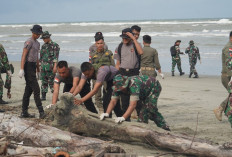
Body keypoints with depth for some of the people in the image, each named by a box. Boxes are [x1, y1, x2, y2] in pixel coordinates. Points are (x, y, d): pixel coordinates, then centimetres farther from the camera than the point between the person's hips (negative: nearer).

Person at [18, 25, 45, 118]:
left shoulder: (37, 43, 19)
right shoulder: (29, 42, -10)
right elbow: (23, 56, -15)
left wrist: (38, 71, 24)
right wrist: (21, 69, -22)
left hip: (33, 66, 9)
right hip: (28, 66, -9)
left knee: (28, 90, 9)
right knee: (36, 90, -12)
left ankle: (24, 112, 13)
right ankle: (41, 112, -14)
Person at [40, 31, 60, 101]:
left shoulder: (55, 45, -5)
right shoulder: (43, 46, 14)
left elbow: (55, 57, -11)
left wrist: (55, 66, -19)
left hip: (50, 67, -6)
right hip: (43, 66, 6)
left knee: (51, 82, -8)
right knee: (44, 82, 7)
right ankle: (43, 96, 11)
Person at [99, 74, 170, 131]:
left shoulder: (134, 84, -45)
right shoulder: (118, 86, -22)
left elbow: (133, 105, -50)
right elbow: (113, 101, -21)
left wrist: (123, 118, -57)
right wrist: (107, 113, -38)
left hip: (154, 87, -8)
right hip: (145, 92, 8)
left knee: (149, 108, -22)